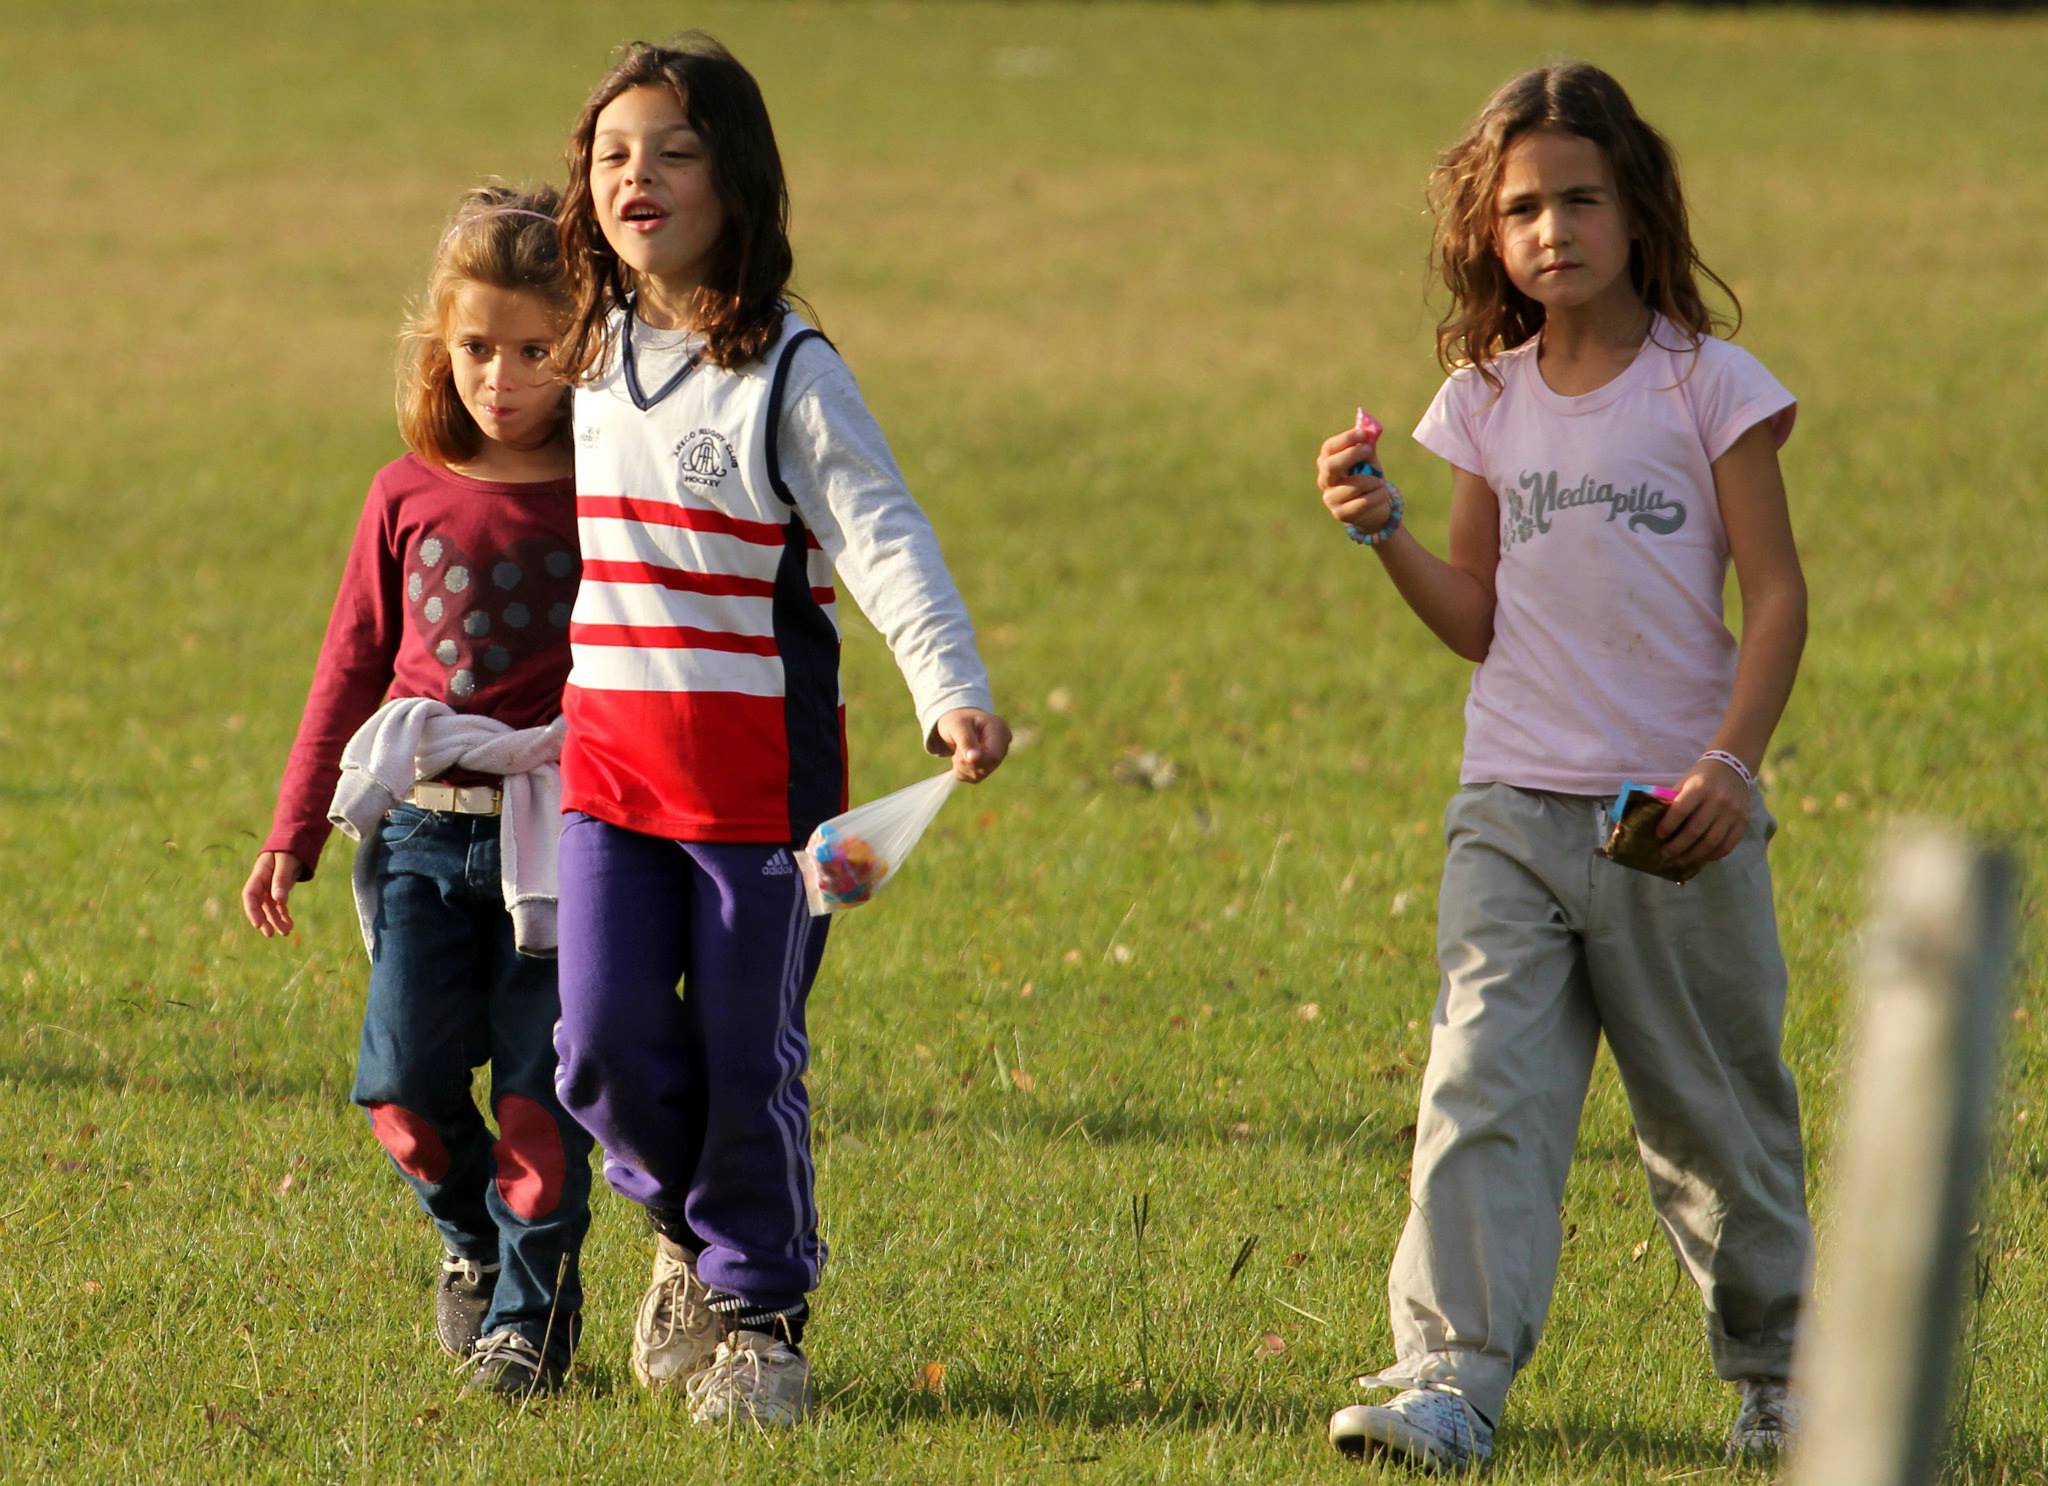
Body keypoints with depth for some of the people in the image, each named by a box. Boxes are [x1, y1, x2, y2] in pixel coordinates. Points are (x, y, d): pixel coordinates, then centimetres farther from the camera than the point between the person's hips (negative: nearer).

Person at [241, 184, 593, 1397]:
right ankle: (474, 1239, 25)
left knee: (539, 1089, -5)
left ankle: (532, 1312, 9)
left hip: (560, 835, -2)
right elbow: (354, 664, 15)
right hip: (424, 831, 2)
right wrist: (293, 834, 13)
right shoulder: (411, 497, 9)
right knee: (409, 1079, -4)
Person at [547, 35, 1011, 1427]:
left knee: (747, 1054, 2)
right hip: (606, 757, 4)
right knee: (606, 1047, -3)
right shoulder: (591, 360, 8)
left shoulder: (788, 371, -9)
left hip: (760, 763, -4)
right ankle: (691, 1224, 24)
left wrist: (952, 688, -34)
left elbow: (880, 537, -19)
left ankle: (759, 1309, 17)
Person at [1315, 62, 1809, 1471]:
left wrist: (1730, 761, -17)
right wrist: (1386, 532, -4)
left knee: (1717, 1113, 8)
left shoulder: (1706, 385, -4)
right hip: (1515, 811, 3)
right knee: (1481, 1089, -12)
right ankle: (1451, 1381, -19)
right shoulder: (1489, 402, 8)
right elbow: (1479, 619, 13)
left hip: (1676, 815, -3)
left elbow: (1777, 593, -5)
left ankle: (1776, 1372, 26)